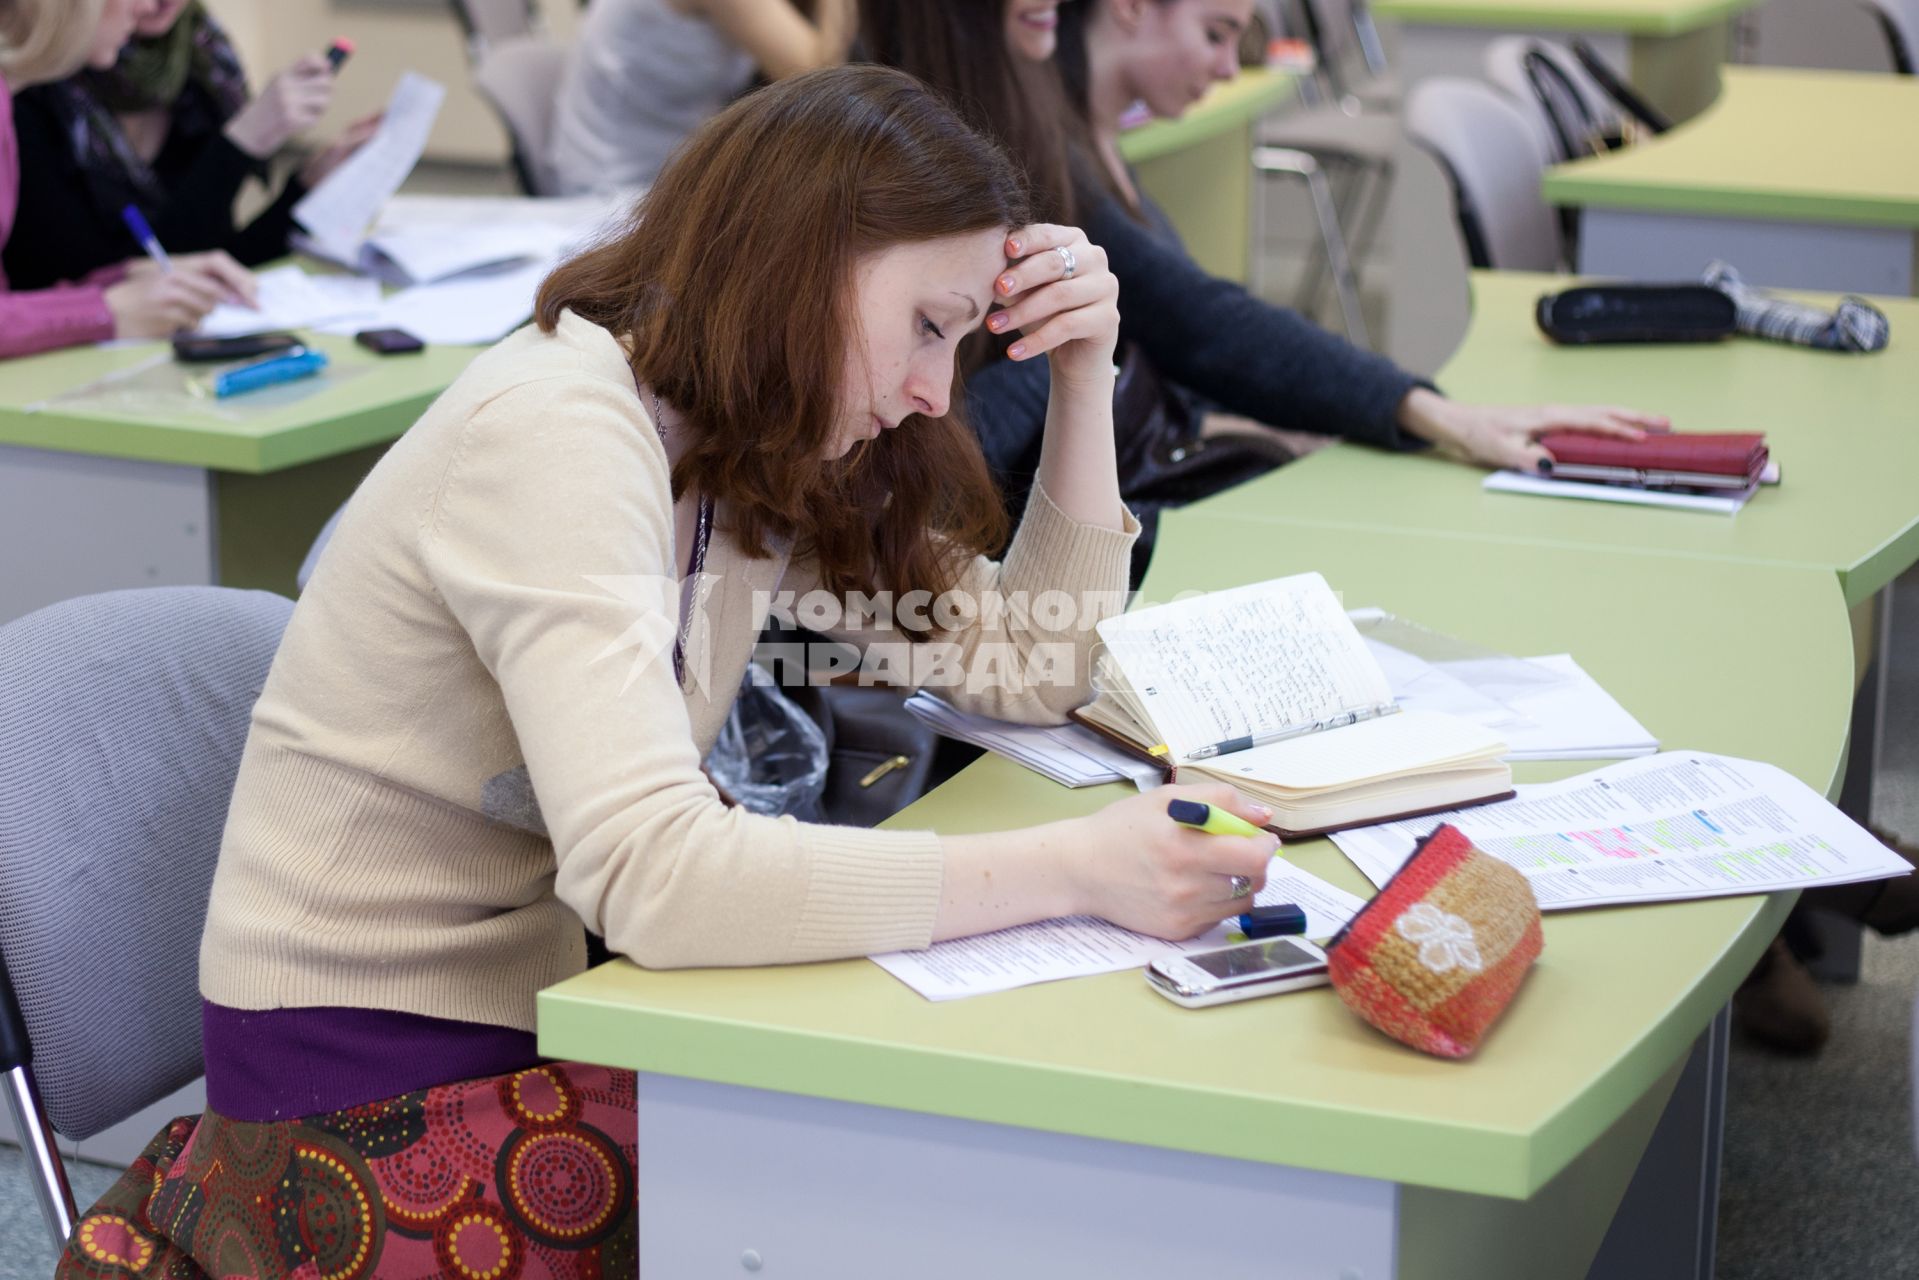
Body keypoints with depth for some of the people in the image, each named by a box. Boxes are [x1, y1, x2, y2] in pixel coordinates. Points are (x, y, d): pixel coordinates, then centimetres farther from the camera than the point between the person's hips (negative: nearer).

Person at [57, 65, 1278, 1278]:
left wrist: (1085, 377, 1)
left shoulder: (763, 451, 5)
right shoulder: (558, 431, -22)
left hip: (536, 1019, 9)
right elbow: (655, 876, -34)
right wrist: (1078, 867, -33)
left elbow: (1032, 668, 12)